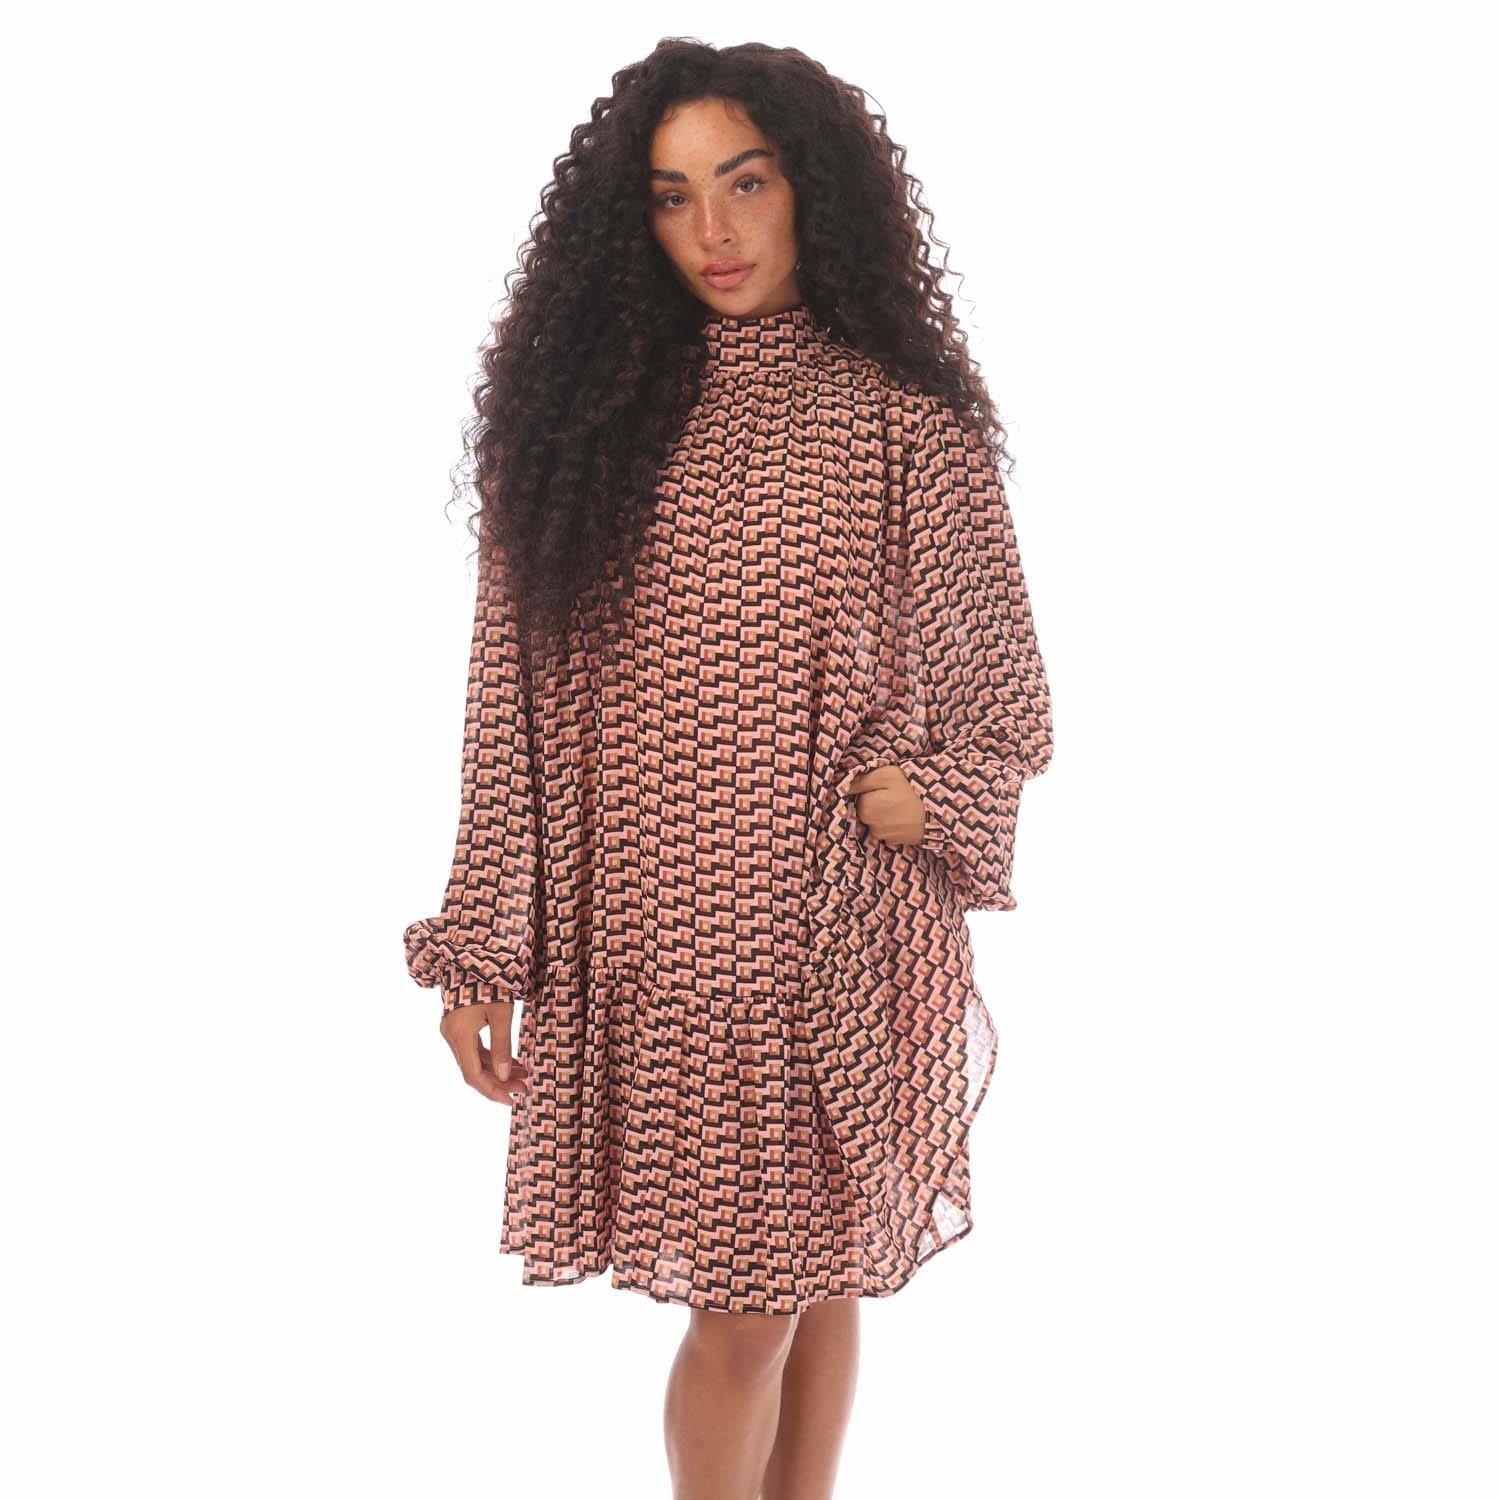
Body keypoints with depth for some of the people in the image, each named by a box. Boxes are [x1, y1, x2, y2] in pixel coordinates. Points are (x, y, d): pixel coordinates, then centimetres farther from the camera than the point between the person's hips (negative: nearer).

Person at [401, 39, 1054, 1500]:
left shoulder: (903, 420, 0)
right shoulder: (587, 408, 3)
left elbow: (1004, 699, 6)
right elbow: (515, 695, 3)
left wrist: (920, 795, -11)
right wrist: (484, 943, 1)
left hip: (843, 933, 0)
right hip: (654, 935, 0)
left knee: (814, 1278, 12)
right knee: (744, 1305, 4)